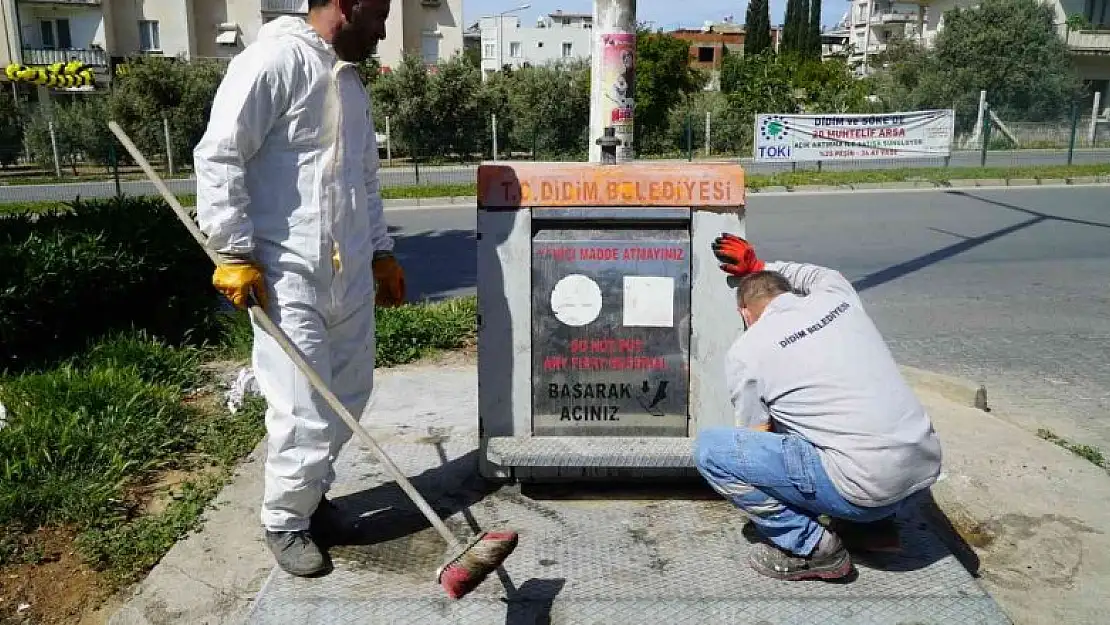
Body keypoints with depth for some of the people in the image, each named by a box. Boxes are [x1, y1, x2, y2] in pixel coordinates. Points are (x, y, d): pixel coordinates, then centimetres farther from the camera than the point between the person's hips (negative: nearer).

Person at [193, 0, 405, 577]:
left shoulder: (349, 78, 19)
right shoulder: (275, 59, -9)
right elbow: (218, 158, -14)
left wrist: (382, 253, 23)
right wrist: (235, 254, -15)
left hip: (350, 272, 8)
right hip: (290, 274, -8)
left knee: (349, 395, 13)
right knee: (305, 413, -4)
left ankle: (311, 491, 34)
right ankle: (286, 521, 18)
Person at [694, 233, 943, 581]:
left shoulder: (745, 352, -4)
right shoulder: (839, 297, 10)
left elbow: (757, 436, 8)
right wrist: (760, 266, 40)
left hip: (865, 486, -7)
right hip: (926, 467, 7)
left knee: (709, 449, -2)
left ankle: (811, 548, 0)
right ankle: (877, 518, 23)